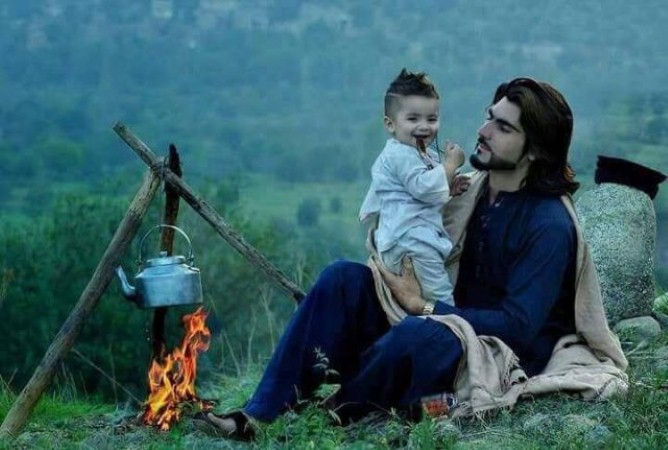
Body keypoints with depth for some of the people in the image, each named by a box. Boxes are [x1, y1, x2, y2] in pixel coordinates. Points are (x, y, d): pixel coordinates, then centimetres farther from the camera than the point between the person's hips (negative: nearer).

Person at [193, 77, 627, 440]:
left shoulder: (550, 225, -16)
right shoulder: (473, 189, 8)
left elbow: (517, 324, -21)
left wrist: (425, 307, -21)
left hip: (506, 357, -8)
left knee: (421, 333, -40)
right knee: (344, 277, -10)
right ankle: (260, 414, -21)